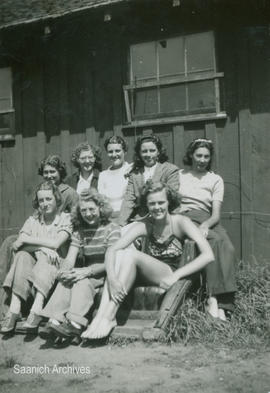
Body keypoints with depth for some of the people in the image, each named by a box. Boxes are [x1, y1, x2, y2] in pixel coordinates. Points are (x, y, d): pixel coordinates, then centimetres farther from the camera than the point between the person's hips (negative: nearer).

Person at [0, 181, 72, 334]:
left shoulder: (65, 218, 4)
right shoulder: (33, 220, 13)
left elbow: (55, 243, -13)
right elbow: (17, 245, -2)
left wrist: (27, 240, -7)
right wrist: (41, 247, -18)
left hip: (54, 264, -3)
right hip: (33, 262, 3)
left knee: (44, 258, -33)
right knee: (22, 256, -27)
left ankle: (37, 310, -44)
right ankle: (14, 310, -35)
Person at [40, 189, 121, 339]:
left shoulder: (112, 228, -5)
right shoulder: (80, 231, 10)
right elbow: (70, 259, 1)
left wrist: (88, 271, -27)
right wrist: (66, 271, -24)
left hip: (105, 274, -4)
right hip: (87, 272, 4)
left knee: (83, 281, -32)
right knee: (67, 280, -26)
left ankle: (76, 323, -43)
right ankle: (56, 319, -37)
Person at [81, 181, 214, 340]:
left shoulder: (181, 222, -8)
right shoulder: (144, 225, -1)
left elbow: (208, 255, -18)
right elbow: (111, 250, -10)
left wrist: (176, 275, -25)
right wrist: (112, 278, -29)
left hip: (169, 280, -4)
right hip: (148, 280, 4)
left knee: (130, 254, -26)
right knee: (120, 254, -24)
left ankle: (108, 318, -26)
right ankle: (101, 315, -32)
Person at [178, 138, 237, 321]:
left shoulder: (216, 180, 17)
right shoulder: (178, 175, 16)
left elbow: (216, 214, 5)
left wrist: (205, 225, -16)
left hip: (207, 221, 2)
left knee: (228, 248, -30)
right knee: (217, 240, -32)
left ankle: (222, 304, -37)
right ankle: (213, 299, -34)